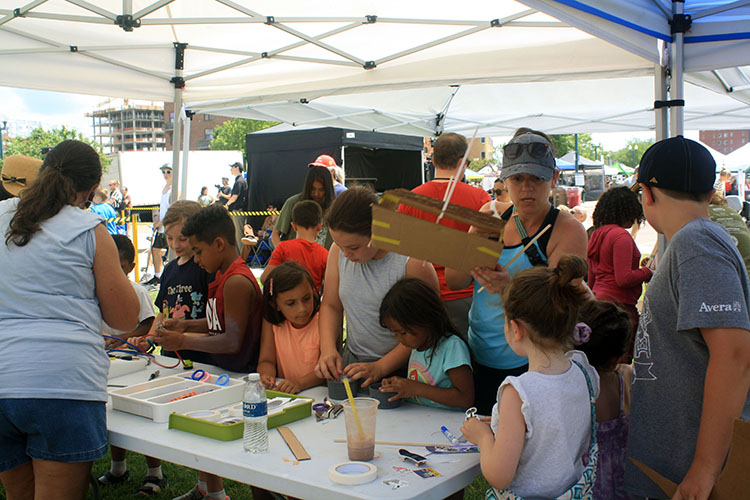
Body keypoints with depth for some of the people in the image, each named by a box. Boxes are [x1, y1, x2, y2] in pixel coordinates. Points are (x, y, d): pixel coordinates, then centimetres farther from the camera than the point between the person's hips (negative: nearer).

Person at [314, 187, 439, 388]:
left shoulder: (412, 263, -17)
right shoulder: (339, 251, 0)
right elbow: (330, 305, 10)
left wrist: (379, 368, -16)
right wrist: (328, 349, -6)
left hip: (399, 369, -4)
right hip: (353, 362, 4)